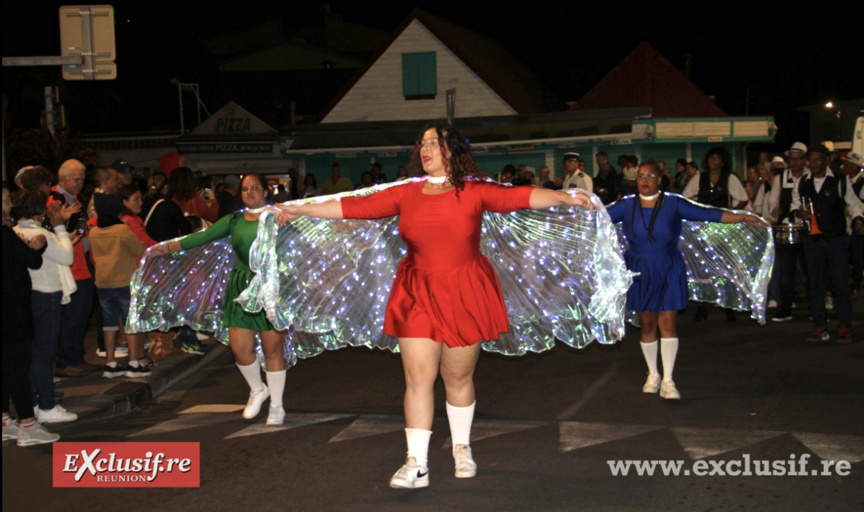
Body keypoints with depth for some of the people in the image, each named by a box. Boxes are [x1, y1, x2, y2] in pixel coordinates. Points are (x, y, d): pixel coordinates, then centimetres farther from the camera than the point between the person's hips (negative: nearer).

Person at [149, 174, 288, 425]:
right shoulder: (234, 221, 8)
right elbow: (203, 237, 4)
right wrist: (167, 247, -3)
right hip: (242, 288, 3)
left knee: (272, 349, 0)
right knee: (239, 347, -2)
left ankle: (276, 406, 15)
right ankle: (257, 390, 27)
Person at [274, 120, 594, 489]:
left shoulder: (474, 192, -2)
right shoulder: (406, 195, 4)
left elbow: (518, 196, -13)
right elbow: (355, 207, 4)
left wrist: (563, 198, -27)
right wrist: (298, 210, 4)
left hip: (464, 296, -1)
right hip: (418, 297, 2)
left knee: (458, 378, 9)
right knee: (418, 378, -3)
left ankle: (462, 449, 31)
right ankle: (416, 464, 1)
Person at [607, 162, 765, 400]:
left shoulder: (673, 204, -4)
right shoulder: (626, 206, 0)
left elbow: (706, 214, -8)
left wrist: (742, 217, -14)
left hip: (669, 272, -1)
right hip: (640, 273, 1)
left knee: (667, 324, -4)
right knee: (647, 325, 7)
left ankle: (667, 380, 2)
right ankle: (653, 375, 25)